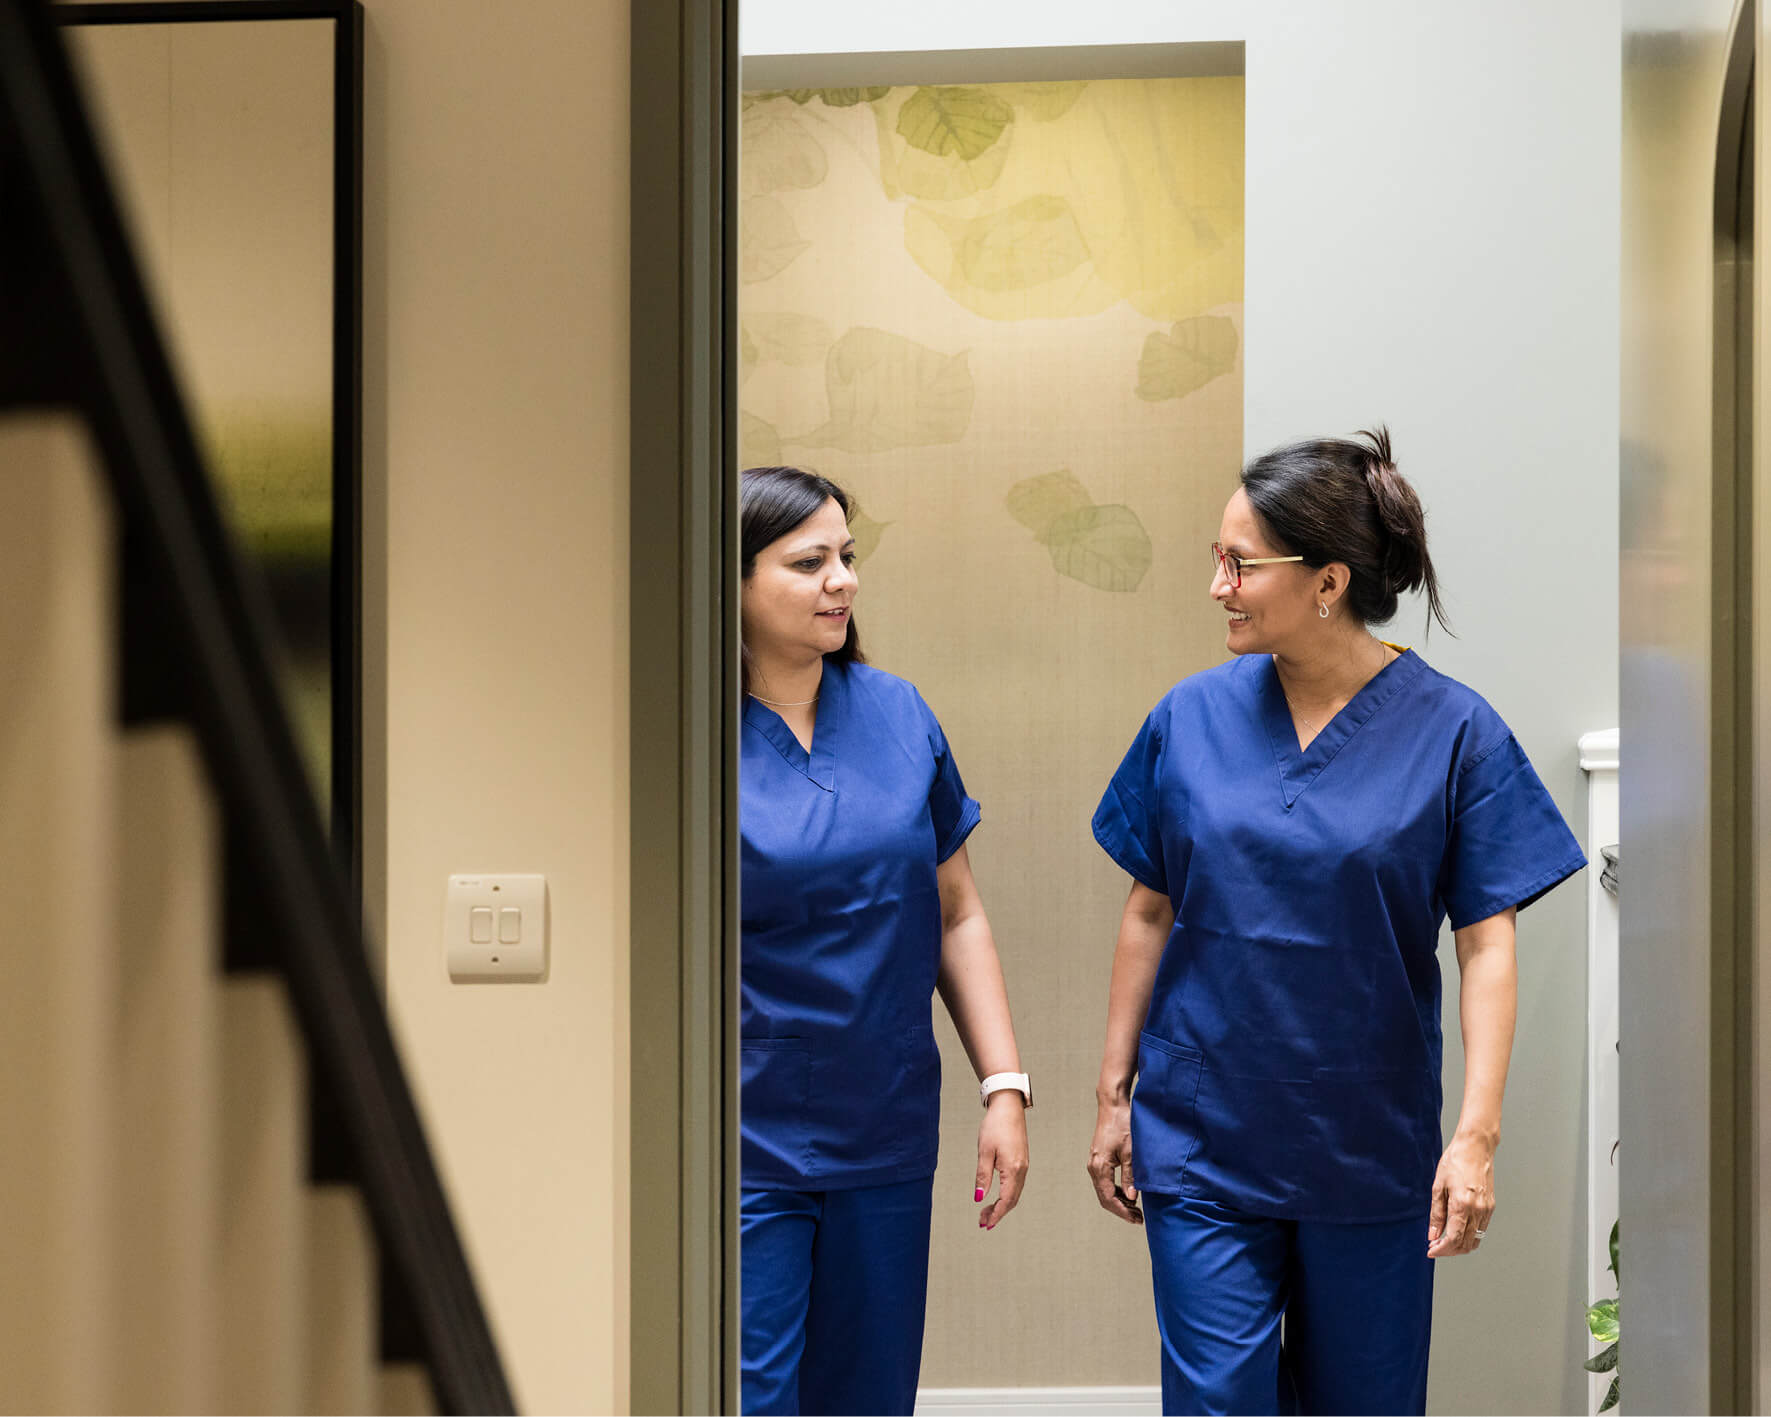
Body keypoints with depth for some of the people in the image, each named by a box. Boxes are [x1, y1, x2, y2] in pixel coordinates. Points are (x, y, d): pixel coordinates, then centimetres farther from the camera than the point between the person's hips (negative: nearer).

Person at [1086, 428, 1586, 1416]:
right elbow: (1152, 912, 6)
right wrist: (1114, 1095, 7)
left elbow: (1489, 942, -7)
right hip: (1201, 1145, 1)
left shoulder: (1451, 731, -8)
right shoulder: (1192, 717, -1)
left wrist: (1478, 1133, -13)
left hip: (1371, 1150, -1)